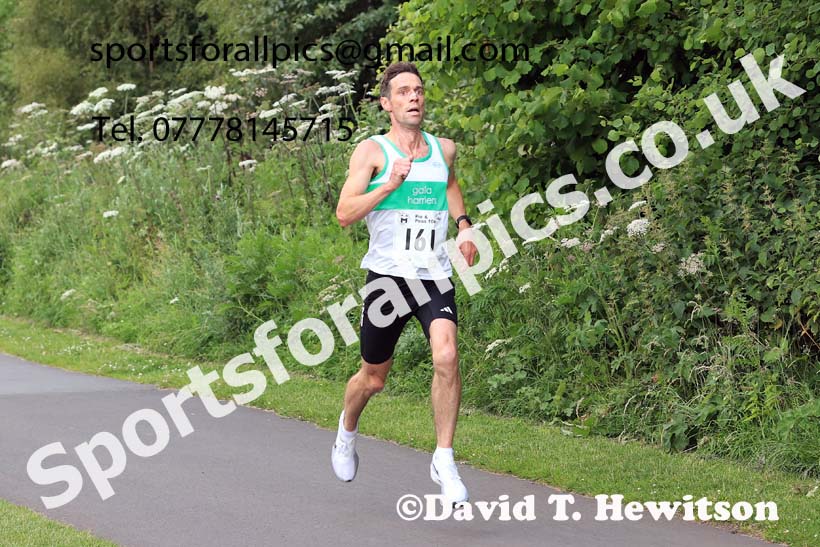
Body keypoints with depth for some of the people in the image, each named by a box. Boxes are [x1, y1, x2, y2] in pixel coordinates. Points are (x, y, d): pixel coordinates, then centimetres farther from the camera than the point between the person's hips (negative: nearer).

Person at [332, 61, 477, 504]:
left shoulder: (444, 149, 11)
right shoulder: (372, 150, -2)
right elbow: (344, 213, -12)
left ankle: (444, 461, -12)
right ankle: (347, 431, 44)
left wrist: (462, 223, 20)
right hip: (388, 275, -2)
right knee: (373, 377, 10)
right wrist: (389, 185, -22)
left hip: (435, 276, 2)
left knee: (446, 357, -23)